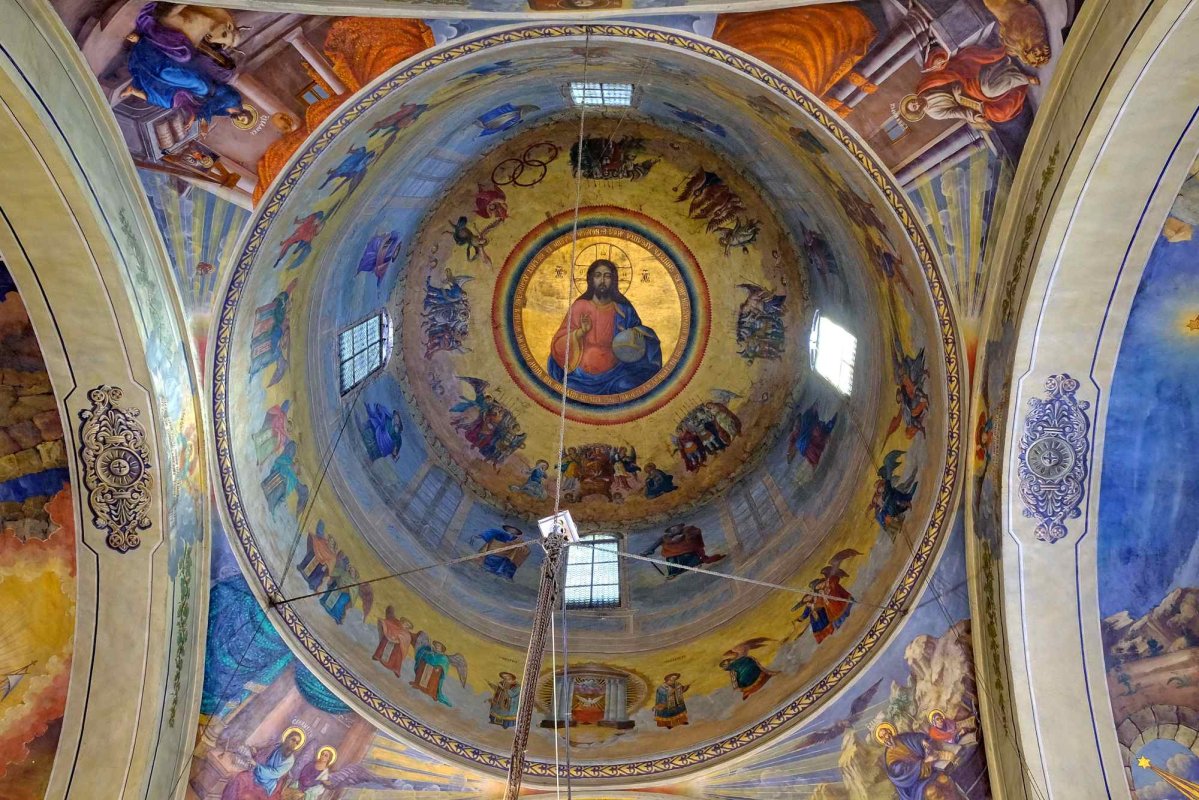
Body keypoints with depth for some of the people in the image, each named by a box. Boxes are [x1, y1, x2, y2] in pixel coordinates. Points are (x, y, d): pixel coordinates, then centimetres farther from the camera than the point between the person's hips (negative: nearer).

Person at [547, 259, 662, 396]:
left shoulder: (623, 310, 3)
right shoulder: (579, 307, 2)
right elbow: (559, 345, -1)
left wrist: (635, 335, -12)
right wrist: (581, 332, -17)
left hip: (614, 373, 1)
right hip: (583, 376, -1)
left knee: (626, 385, -26)